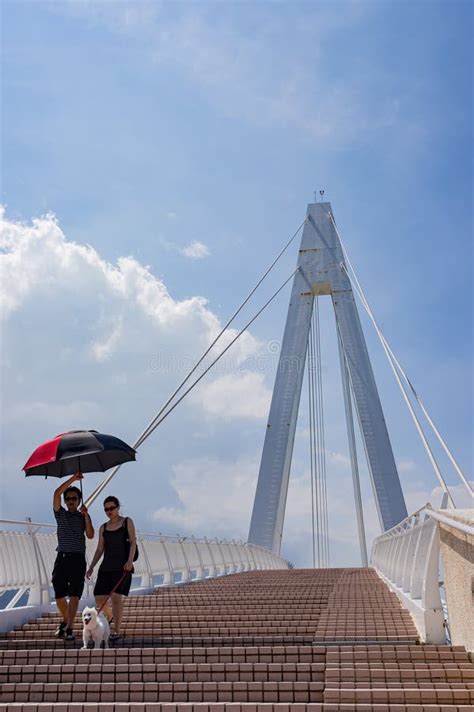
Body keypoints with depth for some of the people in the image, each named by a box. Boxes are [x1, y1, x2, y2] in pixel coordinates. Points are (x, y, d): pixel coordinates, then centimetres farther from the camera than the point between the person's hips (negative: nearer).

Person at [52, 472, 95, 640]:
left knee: (74, 595, -10)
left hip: (78, 559, -1)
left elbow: (90, 535, -3)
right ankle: (65, 620, 29)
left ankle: (69, 628, -11)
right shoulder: (60, 514, 12)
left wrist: (86, 516, -9)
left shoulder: (83, 517, 12)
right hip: (62, 557, 2)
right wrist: (73, 478, -5)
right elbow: (56, 493, -2)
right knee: (59, 595, 4)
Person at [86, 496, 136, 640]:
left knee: (116, 595, -17)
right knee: (99, 598, -1)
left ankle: (117, 630, -7)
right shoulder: (103, 528, 15)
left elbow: (133, 542, -4)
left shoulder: (127, 522, 4)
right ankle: (110, 615, 30)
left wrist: (130, 560, -18)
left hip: (122, 566, -5)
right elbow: (99, 550, 14)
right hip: (107, 566, 5)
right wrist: (91, 567, 3)